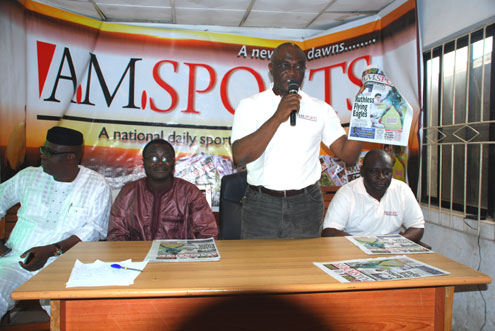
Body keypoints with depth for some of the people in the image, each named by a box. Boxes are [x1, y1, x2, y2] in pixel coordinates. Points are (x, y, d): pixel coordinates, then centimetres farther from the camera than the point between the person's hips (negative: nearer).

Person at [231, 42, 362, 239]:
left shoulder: (320, 109, 6)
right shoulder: (250, 106, 0)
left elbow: (348, 154, 2)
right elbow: (239, 158, -14)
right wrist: (277, 117, -19)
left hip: (306, 205, 2)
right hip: (261, 204, -1)